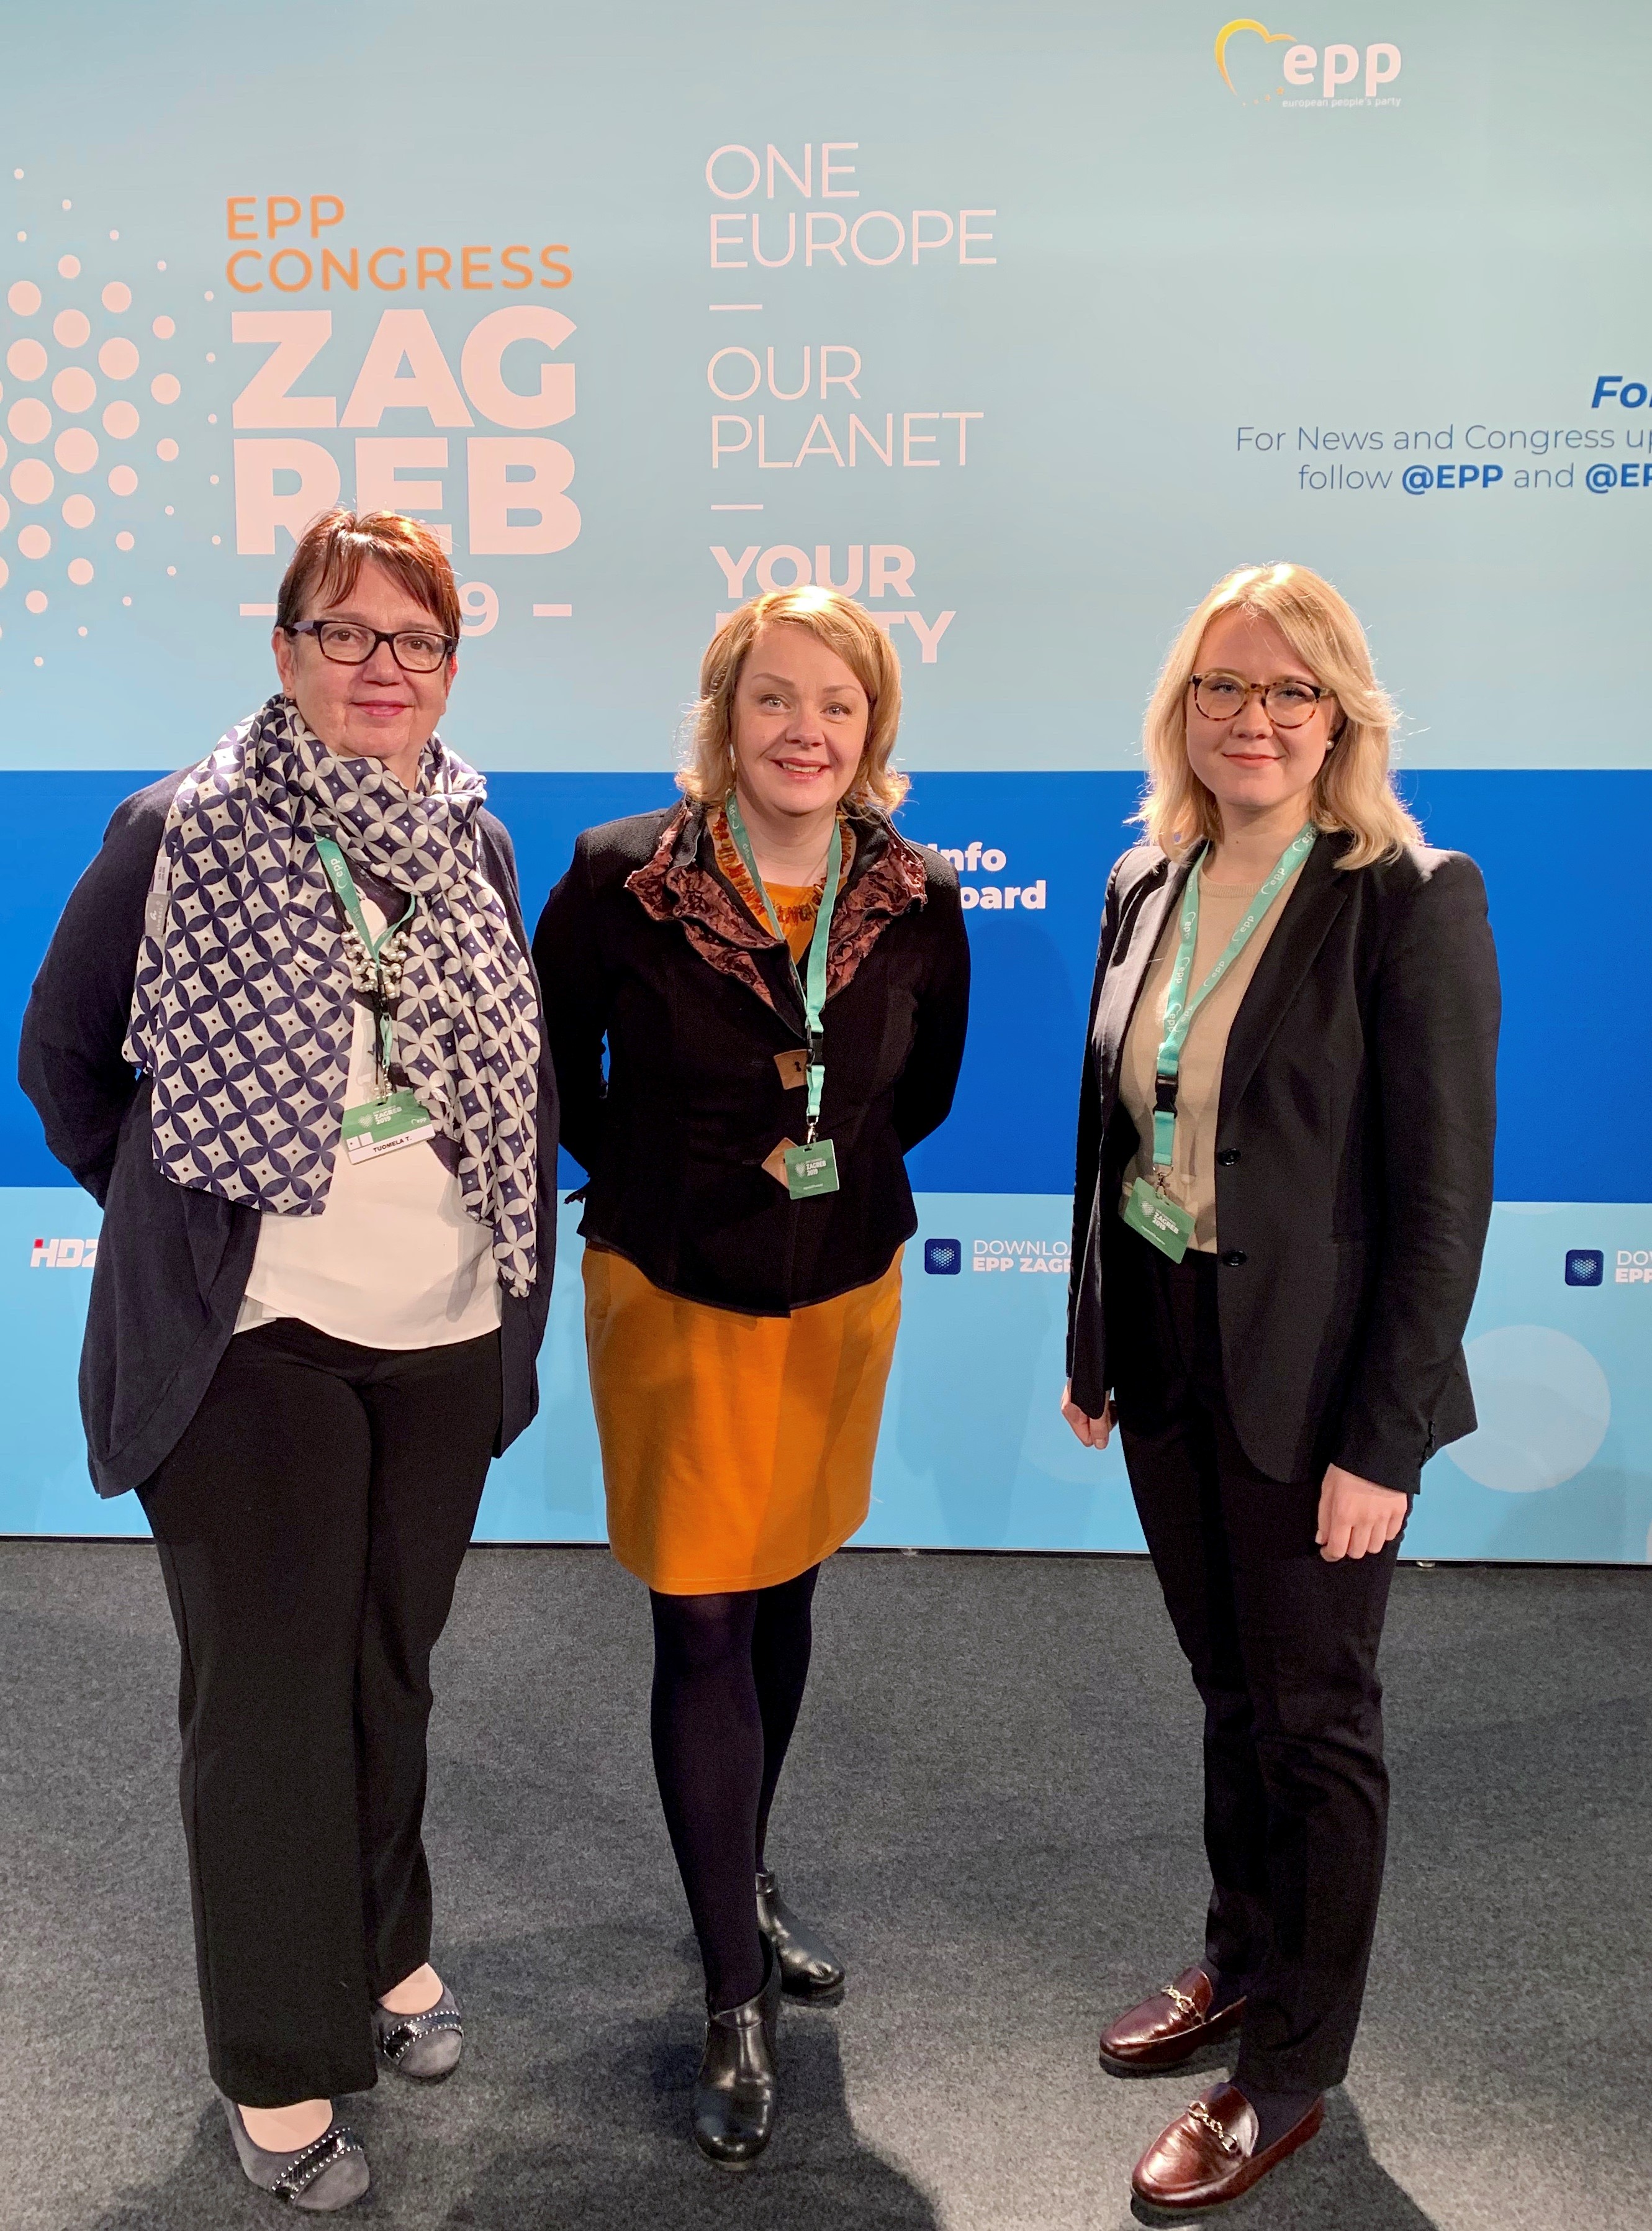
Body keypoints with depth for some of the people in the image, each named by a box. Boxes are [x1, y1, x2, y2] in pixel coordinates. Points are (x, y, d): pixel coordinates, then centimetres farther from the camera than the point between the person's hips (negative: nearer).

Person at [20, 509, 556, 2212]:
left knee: (391, 1666, 18)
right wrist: (173, 1221, 7)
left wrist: (522, 1295, 8)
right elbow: (63, 1051, 2)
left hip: (445, 1336, 4)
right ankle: (280, 2068, 24)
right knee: (267, 1696, 7)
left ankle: (386, 1950, 41)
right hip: (252, 1343, -4)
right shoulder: (180, 835, -8)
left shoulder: (476, 847, 5)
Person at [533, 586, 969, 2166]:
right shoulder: (622, 880, -16)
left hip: (843, 1287, 3)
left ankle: (744, 1885, 41)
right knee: (704, 1626, -1)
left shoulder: (919, 903, -8)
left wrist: (833, 1162, 6)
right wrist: (643, 1176, 3)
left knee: (783, 1593, 18)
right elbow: (551, 1057, -1)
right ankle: (736, 2004, 13)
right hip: (673, 1292, -3)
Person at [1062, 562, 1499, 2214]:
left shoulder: (1412, 903, -14)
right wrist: (1092, 1345, 11)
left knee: (1316, 1718, 9)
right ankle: (1242, 1958, 42)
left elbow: (1443, 1194, -15)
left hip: (1313, 1381, -5)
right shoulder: (1146, 886, 5)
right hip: (1163, 1360, 6)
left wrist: (1381, 1443, -16)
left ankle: (1291, 2072, 26)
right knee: (1227, 1687, 21)